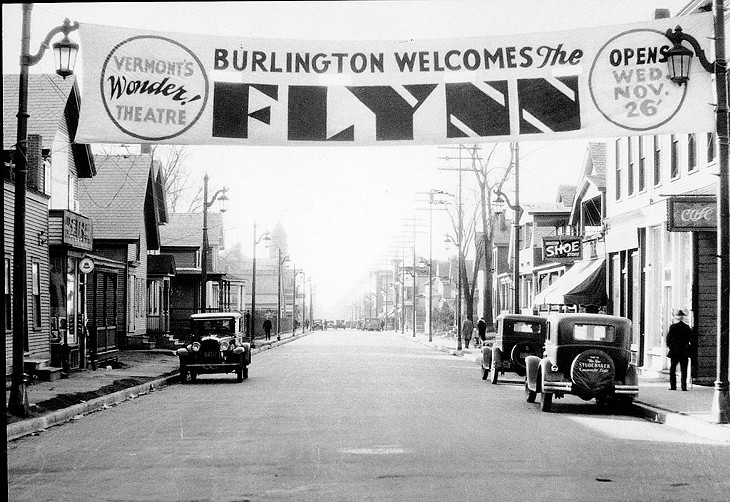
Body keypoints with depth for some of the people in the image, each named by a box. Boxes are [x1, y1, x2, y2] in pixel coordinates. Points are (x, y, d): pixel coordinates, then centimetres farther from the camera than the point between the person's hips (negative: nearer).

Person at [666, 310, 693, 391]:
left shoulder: (673, 327, -8)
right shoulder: (687, 328, 1)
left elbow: (668, 338, -7)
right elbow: (691, 339, 3)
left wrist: (669, 346, 6)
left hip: (674, 352, -2)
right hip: (684, 352, 2)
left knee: (672, 370, 8)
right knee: (683, 370, 5)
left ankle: (673, 386, 3)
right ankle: (684, 386, -1)